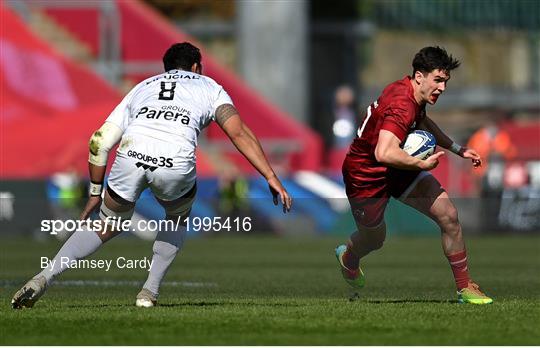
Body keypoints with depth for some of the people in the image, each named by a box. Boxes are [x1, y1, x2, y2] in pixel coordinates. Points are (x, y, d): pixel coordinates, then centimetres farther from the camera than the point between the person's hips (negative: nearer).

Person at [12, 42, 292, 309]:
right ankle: (150, 291, 21)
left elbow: (100, 142, 28)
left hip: (131, 156, 2)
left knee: (107, 227, 21)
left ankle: (43, 278, 3)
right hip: (176, 164, -2)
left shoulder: (142, 88, 35)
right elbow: (239, 133, 11)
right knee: (178, 217, 31)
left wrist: (96, 191, 38)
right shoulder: (209, 87, 29)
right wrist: (271, 177, 7)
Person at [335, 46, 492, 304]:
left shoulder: (409, 90, -4)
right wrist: (422, 164, -39)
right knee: (374, 239, 16)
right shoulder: (402, 107, -34)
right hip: (366, 177, -8)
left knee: (448, 215, -6)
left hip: (396, 170, 8)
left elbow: (423, 122, 22)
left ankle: (464, 287, 4)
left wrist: (458, 150, 18)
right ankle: (348, 257, 55)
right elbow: (384, 153, -49)